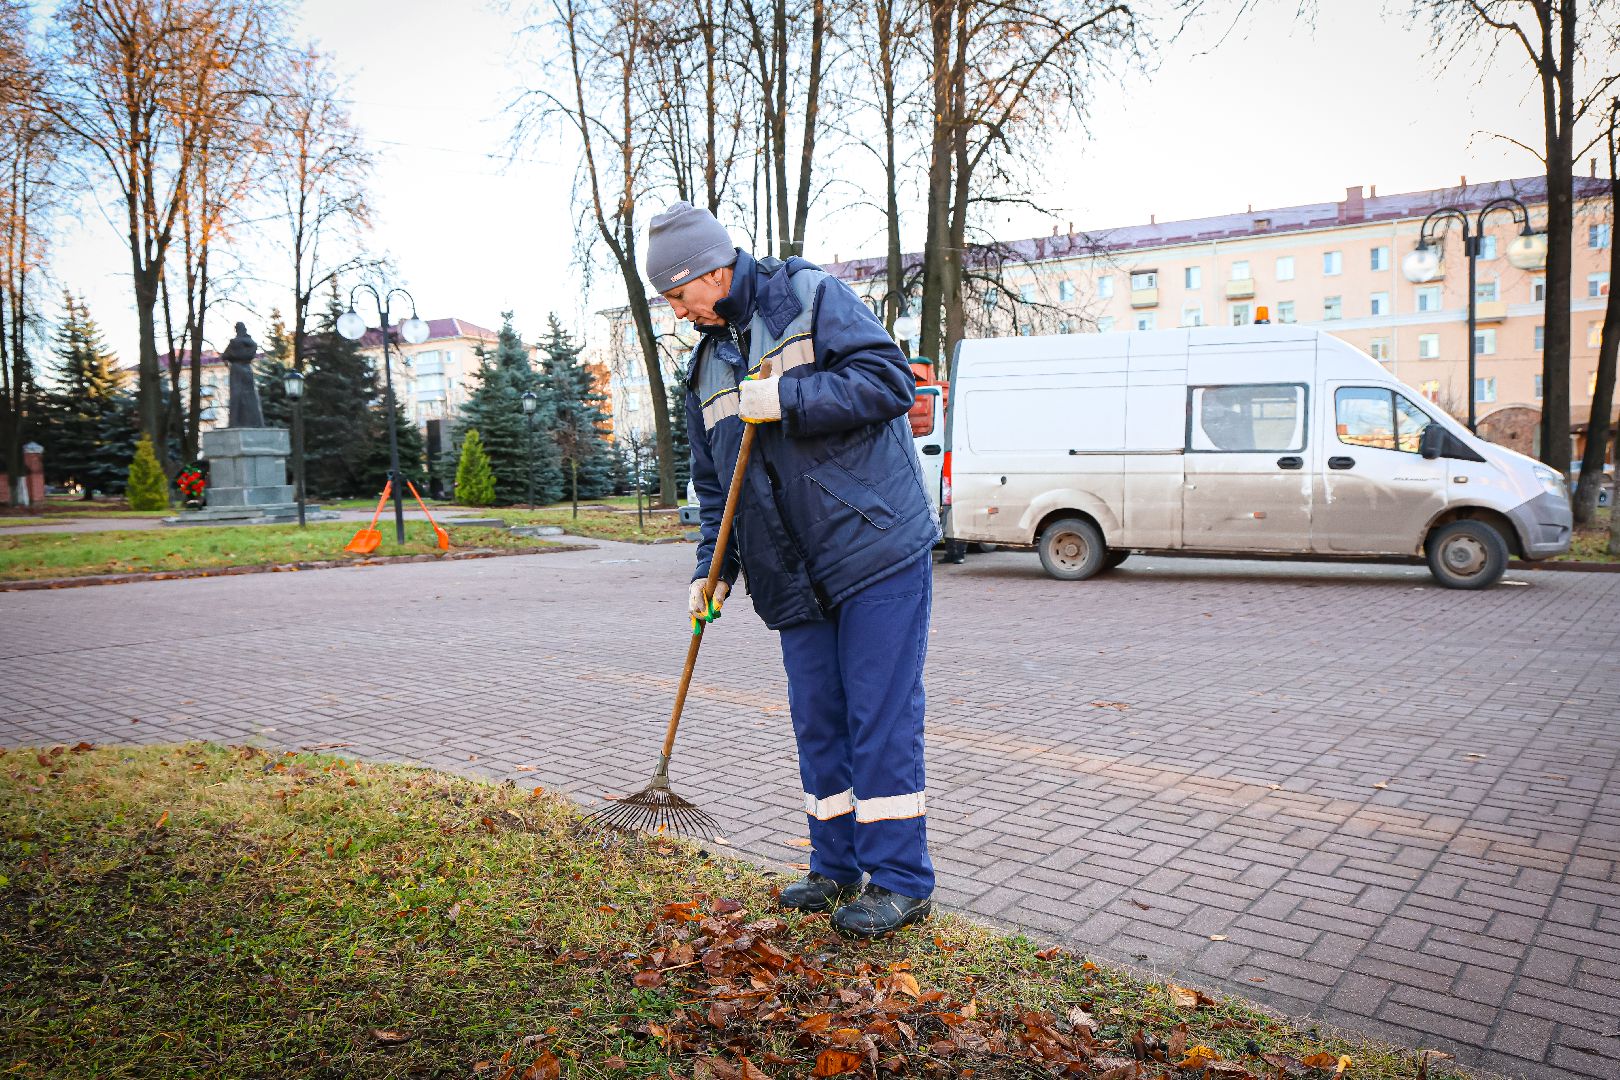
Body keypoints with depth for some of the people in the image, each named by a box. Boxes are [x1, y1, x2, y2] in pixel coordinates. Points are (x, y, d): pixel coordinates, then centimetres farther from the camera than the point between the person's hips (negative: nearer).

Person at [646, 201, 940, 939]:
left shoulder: (811, 298, -3)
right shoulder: (707, 367, 16)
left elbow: (889, 380, -14)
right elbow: (714, 485, 18)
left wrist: (787, 398, -18)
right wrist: (713, 570, 9)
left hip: (878, 552, -6)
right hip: (795, 575, 7)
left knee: (882, 717, -3)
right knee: (817, 723, 10)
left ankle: (901, 880, 8)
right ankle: (837, 869, 24)